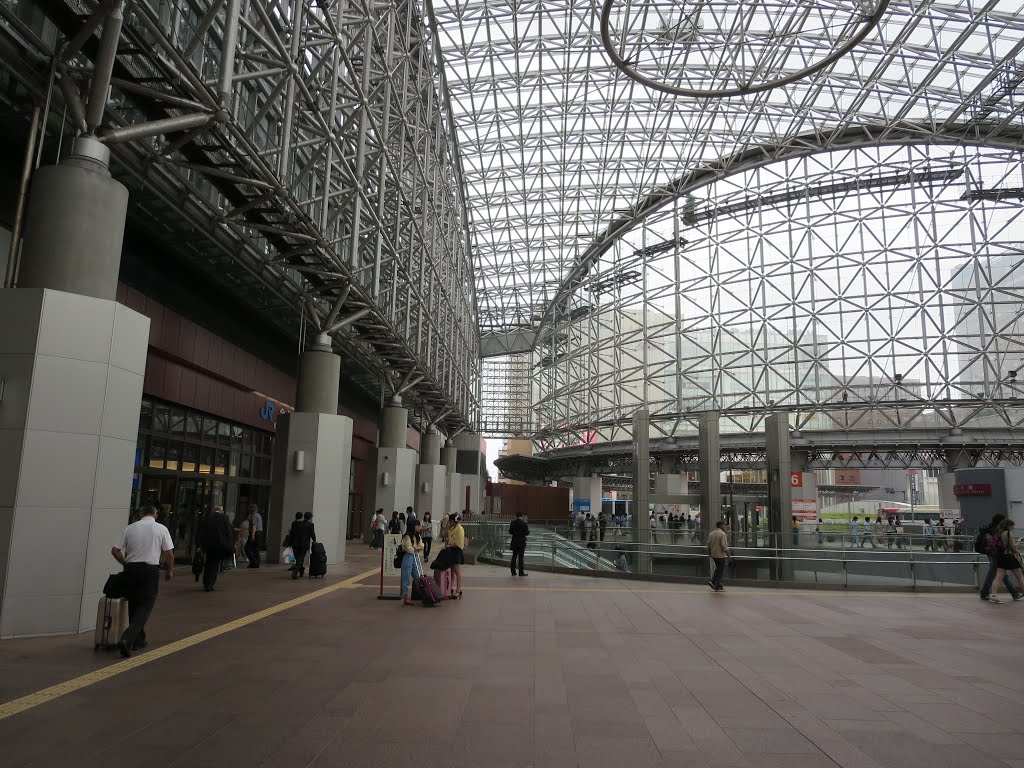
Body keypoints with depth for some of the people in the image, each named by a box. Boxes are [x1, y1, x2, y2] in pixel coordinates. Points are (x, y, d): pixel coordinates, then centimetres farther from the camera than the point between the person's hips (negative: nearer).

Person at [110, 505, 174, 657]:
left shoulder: (130, 528, 5)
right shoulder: (161, 529, -1)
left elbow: (115, 550, 3)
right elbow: (169, 553, -3)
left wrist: (125, 563, 19)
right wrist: (170, 570, 12)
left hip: (131, 568, 4)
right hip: (150, 569, -4)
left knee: (133, 605, 17)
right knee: (145, 607, 0)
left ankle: (138, 640, 26)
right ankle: (127, 639, -17)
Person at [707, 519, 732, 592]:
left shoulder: (711, 533, 8)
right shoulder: (723, 534, -16)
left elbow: (708, 545, 12)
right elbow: (724, 546, -20)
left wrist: (710, 553, 23)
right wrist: (729, 555, -13)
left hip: (713, 555, 7)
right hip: (720, 555, -7)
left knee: (718, 569, 21)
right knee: (720, 571, 2)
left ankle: (712, 582, 10)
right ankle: (718, 587, 5)